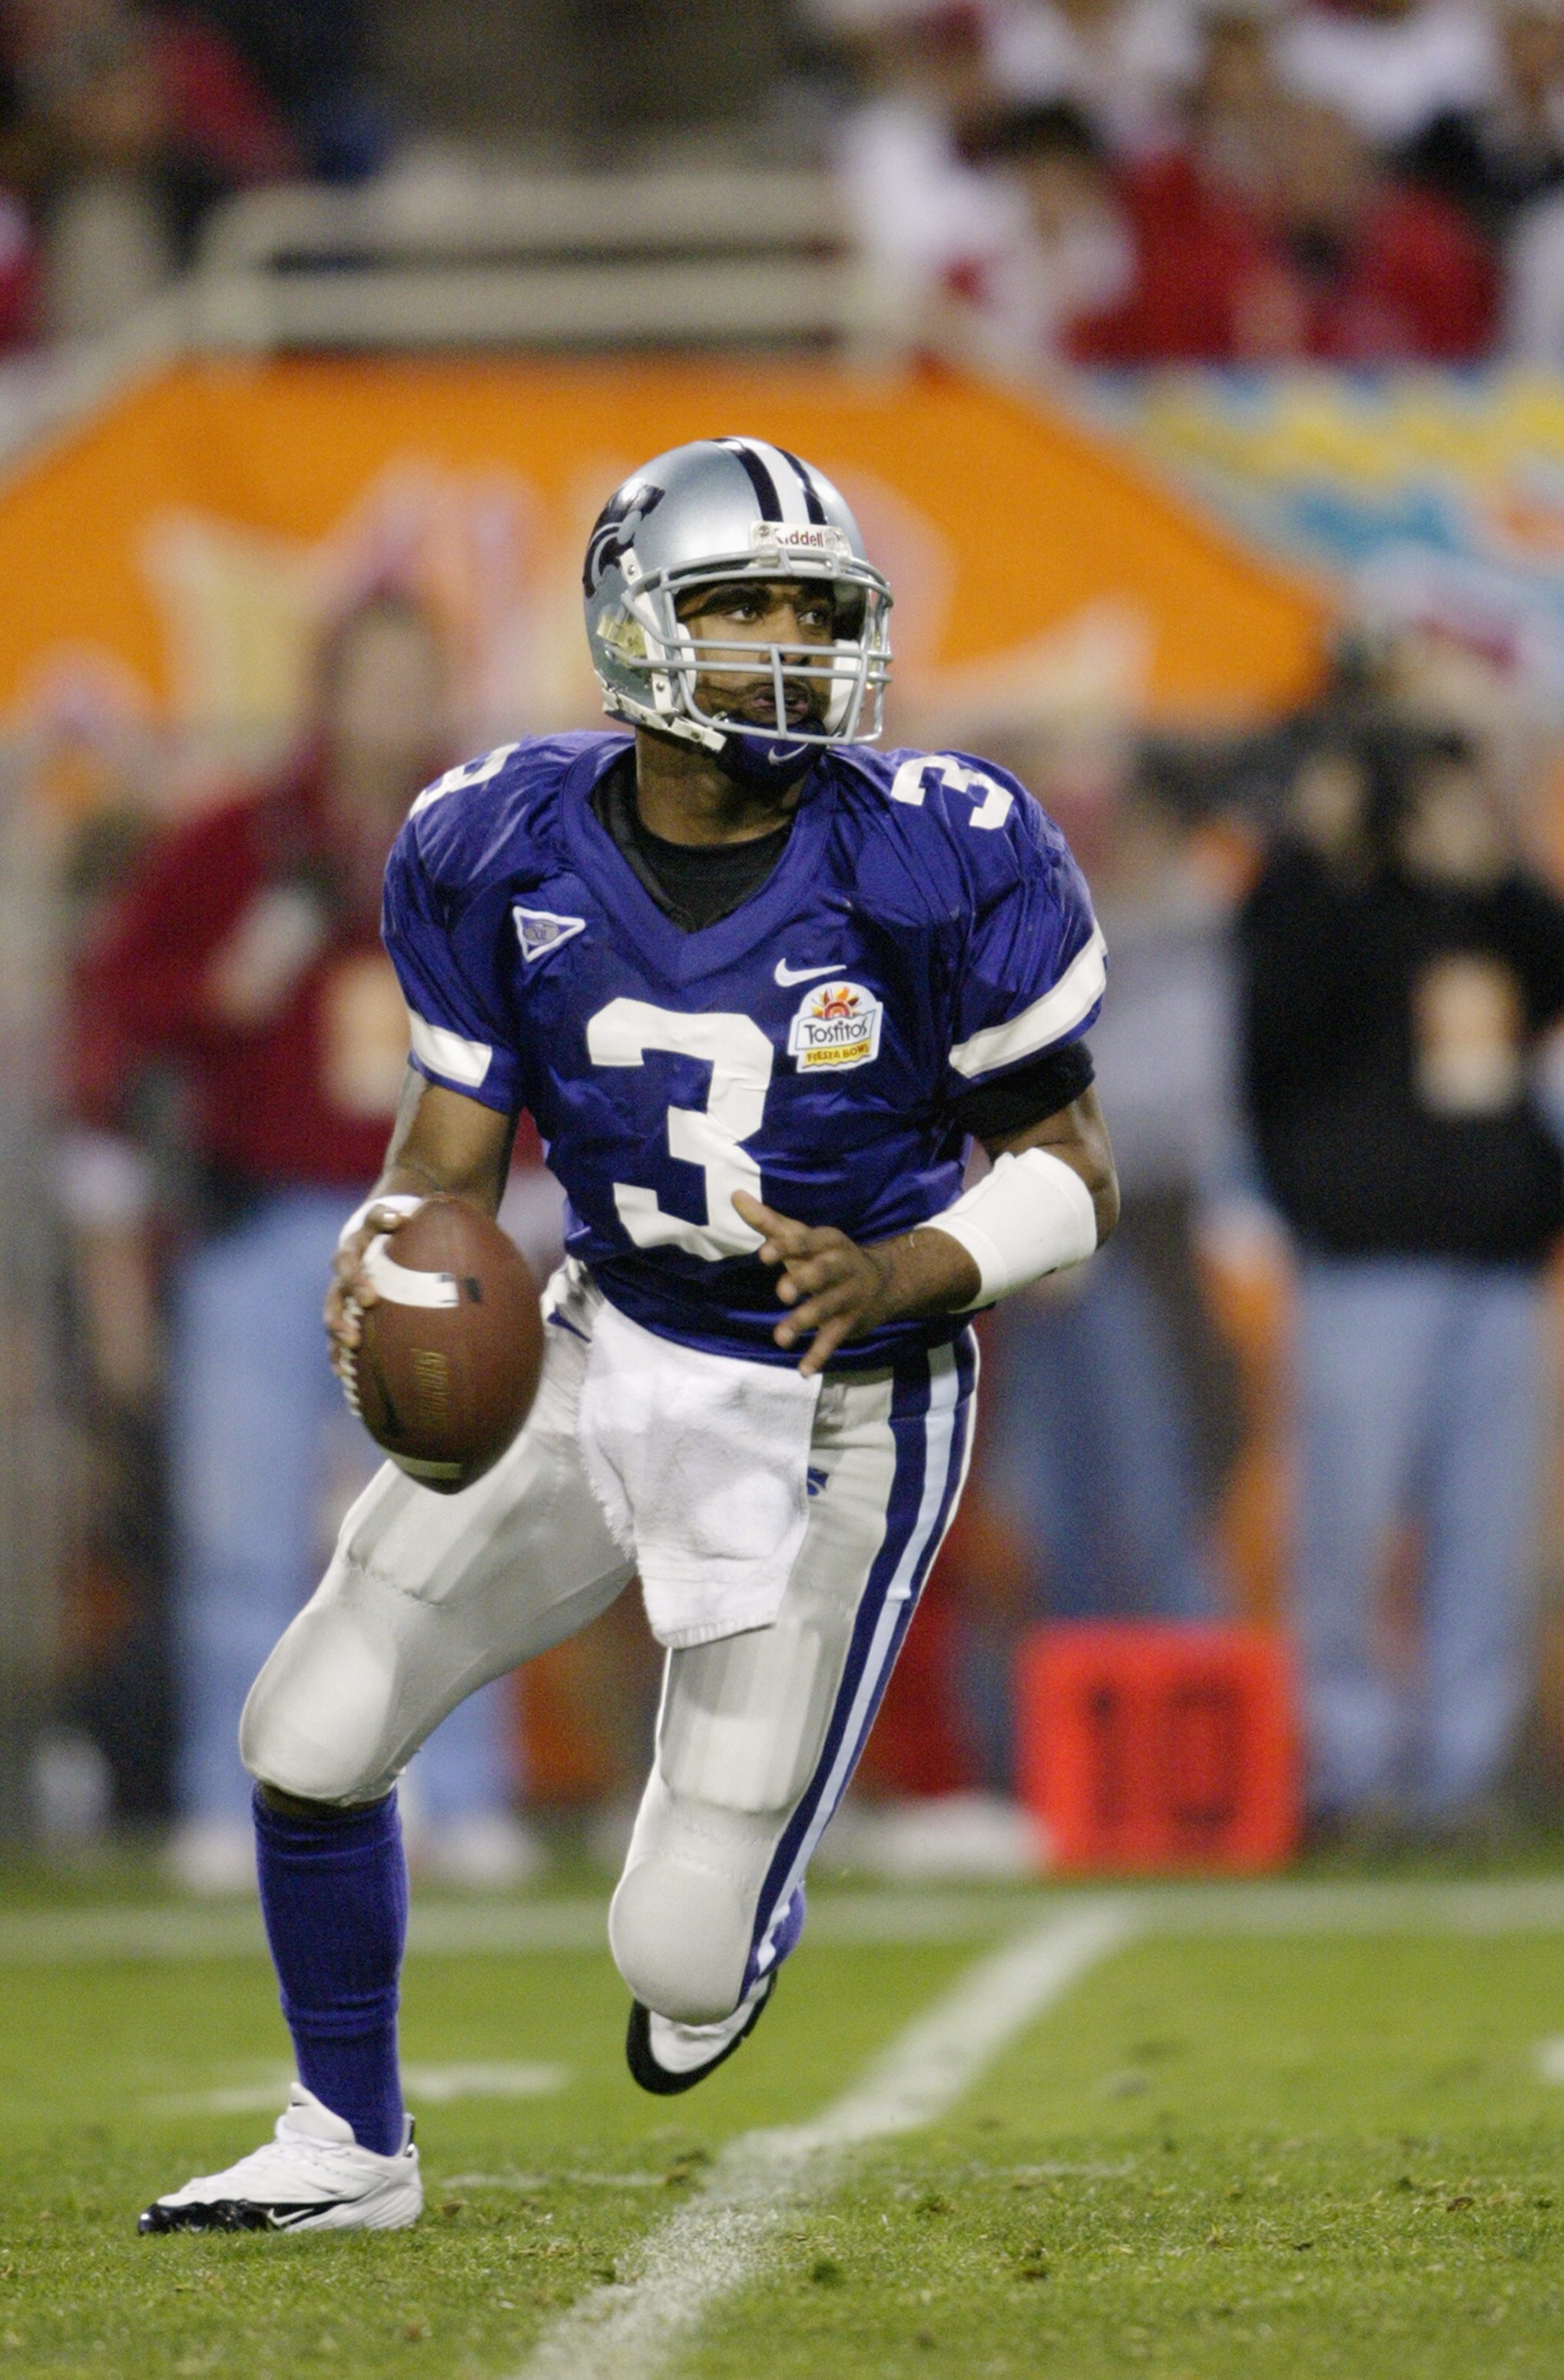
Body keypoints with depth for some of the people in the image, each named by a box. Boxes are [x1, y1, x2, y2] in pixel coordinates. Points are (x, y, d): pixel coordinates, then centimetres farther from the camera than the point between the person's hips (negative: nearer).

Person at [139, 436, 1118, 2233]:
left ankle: (722, 1914, 34)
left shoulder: (938, 863, -18)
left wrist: (896, 1275, -28)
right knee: (311, 1737, -3)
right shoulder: (504, 851, -9)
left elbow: (1071, 1171, -9)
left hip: (836, 1419, -4)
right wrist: (390, 1251, -22)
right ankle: (348, 2149, 22)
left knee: (684, 1962, -7)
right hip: (610, 1352, 4)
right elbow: (456, 1141, 1)